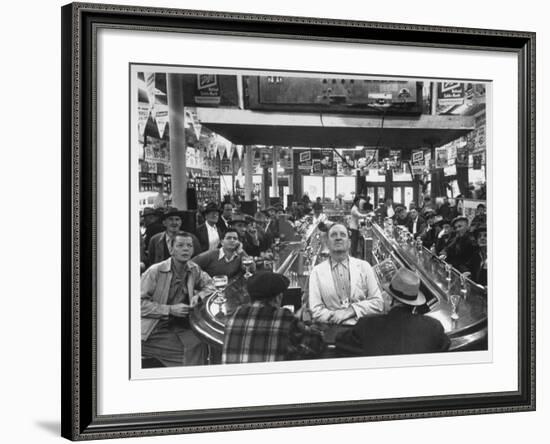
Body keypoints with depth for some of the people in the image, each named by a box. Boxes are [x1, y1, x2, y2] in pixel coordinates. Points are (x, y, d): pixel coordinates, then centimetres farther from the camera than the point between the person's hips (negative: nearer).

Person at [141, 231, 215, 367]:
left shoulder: (194, 269, 6)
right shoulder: (155, 271, -10)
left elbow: (209, 285, 22)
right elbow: (140, 304, -13)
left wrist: (198, 296, -1)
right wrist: (170, 310, -18)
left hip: (180, 325, 5)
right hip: (155, 328, -5)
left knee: (198, 344, -20)